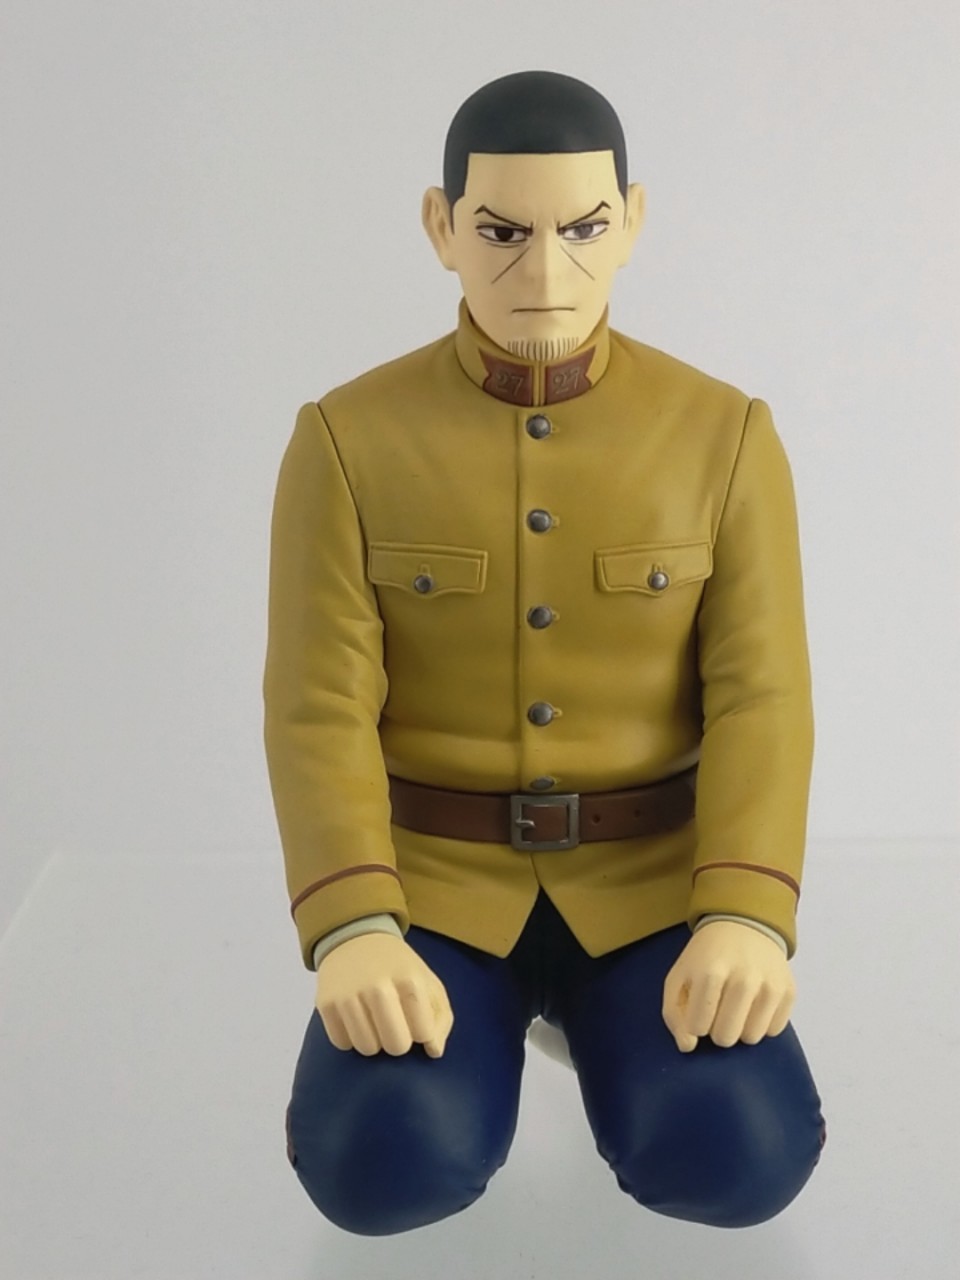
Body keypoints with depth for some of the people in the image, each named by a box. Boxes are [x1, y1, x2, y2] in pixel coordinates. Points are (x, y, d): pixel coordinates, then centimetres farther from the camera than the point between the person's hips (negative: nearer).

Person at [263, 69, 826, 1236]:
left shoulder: (726, 433, -4)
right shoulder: (347, 439, -7)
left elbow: (761, 700, -8)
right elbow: (320, 713, -10)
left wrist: (746, 918, -24)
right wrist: (353, 932, -26)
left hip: (648, 876, 1)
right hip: (433, 877, 0)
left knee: (738, 1161, -23)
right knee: (385, 1168, -26)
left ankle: (610, 1022, 12)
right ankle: (473, 1030, 11)